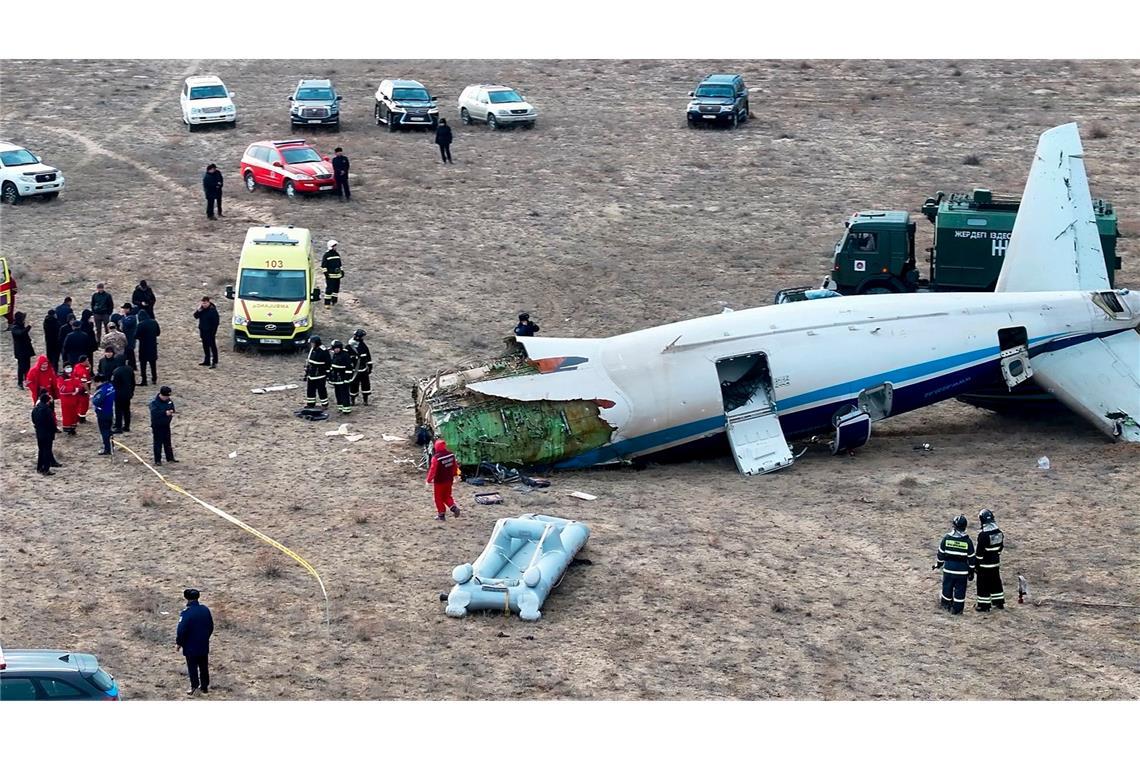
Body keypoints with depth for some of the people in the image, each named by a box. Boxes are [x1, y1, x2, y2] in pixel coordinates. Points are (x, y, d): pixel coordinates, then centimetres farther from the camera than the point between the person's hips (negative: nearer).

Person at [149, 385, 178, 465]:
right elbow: (154, 413, -30)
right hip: (157, 426, -6)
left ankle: (170, 458, 26)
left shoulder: (169, 401, 2)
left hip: (166, 425, 6)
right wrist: (165, 413, -34)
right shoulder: (154, 402, -18)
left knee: (167, 443, 16)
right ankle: (157, 460, 5)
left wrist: (171, 413, -9)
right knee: (158, 443, -1)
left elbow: (172, 409, 15)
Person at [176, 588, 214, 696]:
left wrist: (178, 643, -5)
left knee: (192, 666, 7)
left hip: (191, 647, -5)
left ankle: (194, 686, 7)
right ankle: (205, 686, 24)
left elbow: (181, 630, -19)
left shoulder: (186, 613, -22)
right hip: (204, 645, 5)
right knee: (204, 666, 15)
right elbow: (211, 627, 8)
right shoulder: (205, 610, -3)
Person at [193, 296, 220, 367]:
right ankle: (207, 361, 27)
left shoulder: (212, 310, -16)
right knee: (205, 346, 16)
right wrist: (198, 310, -14)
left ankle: (214, 362, -3)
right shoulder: (201, 309, 4)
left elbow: (216, 321, -15)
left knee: (213, 346, -4)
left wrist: (214, 331, -16)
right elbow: (196, 316, 4)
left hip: (210, 332, -8)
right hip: (203, 331, 8)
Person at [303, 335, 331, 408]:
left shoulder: (323, 351, -17)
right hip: (311, 374, 8)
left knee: (321, 390, -1)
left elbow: (329, 362, -14)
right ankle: (310, 404, 23)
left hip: (320, 375, -8)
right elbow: (308, 362, 17)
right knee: (310, 389, 12)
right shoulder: (312, 350, 8)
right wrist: (306, 373, 18)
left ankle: (325, 404, 10)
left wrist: (328, 373, -13)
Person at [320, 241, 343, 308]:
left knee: (336, 288, 11)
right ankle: (327, 303, -7)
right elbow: (323, 265, -8)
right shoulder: (326, 254, -8)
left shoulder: (337, 254, 14)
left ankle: (334, 301, 25)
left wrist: (342, 271, 20)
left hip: (337, 275, 7)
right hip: (330, 275, -7)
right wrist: (325, 272, -15)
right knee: (329, 289, -10)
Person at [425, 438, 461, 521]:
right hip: (449, 480, 6)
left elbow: (432, 470, -19)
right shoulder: (451, 455, -4)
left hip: (439, 481, -6)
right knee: (447, 496, 21)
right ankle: (453, 507, 1)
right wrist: (453, 476, 24)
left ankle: (441, 514, 15)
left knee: (439, 498, 10)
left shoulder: (436, 458, -24)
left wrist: (429, 480, -8)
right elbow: (454, 467, 9)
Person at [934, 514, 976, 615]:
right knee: (960, 589, 6)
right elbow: (971, 558, -4)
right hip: (962, 570, -2)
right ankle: (957, 609, 8)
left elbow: (941, 553, 3)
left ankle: (946, 605, 27)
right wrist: (971, 571, 6)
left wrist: (939, 563, 19)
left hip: (948, 568, 2)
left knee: (947, 587, 16)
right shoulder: (967, 541, -9)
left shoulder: (947, 538, -6)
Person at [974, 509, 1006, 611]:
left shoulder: (983, 534, -22)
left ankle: (984, 605, 5)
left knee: (983, 584, 2)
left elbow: (979, 550, -18)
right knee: (996, 582, 18)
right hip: (996, 562, 7)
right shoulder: (999, 532, 0)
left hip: (985, 564, -7)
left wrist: (977, 563, -8)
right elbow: (1000, 546, 11)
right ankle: (999, 602, 26)